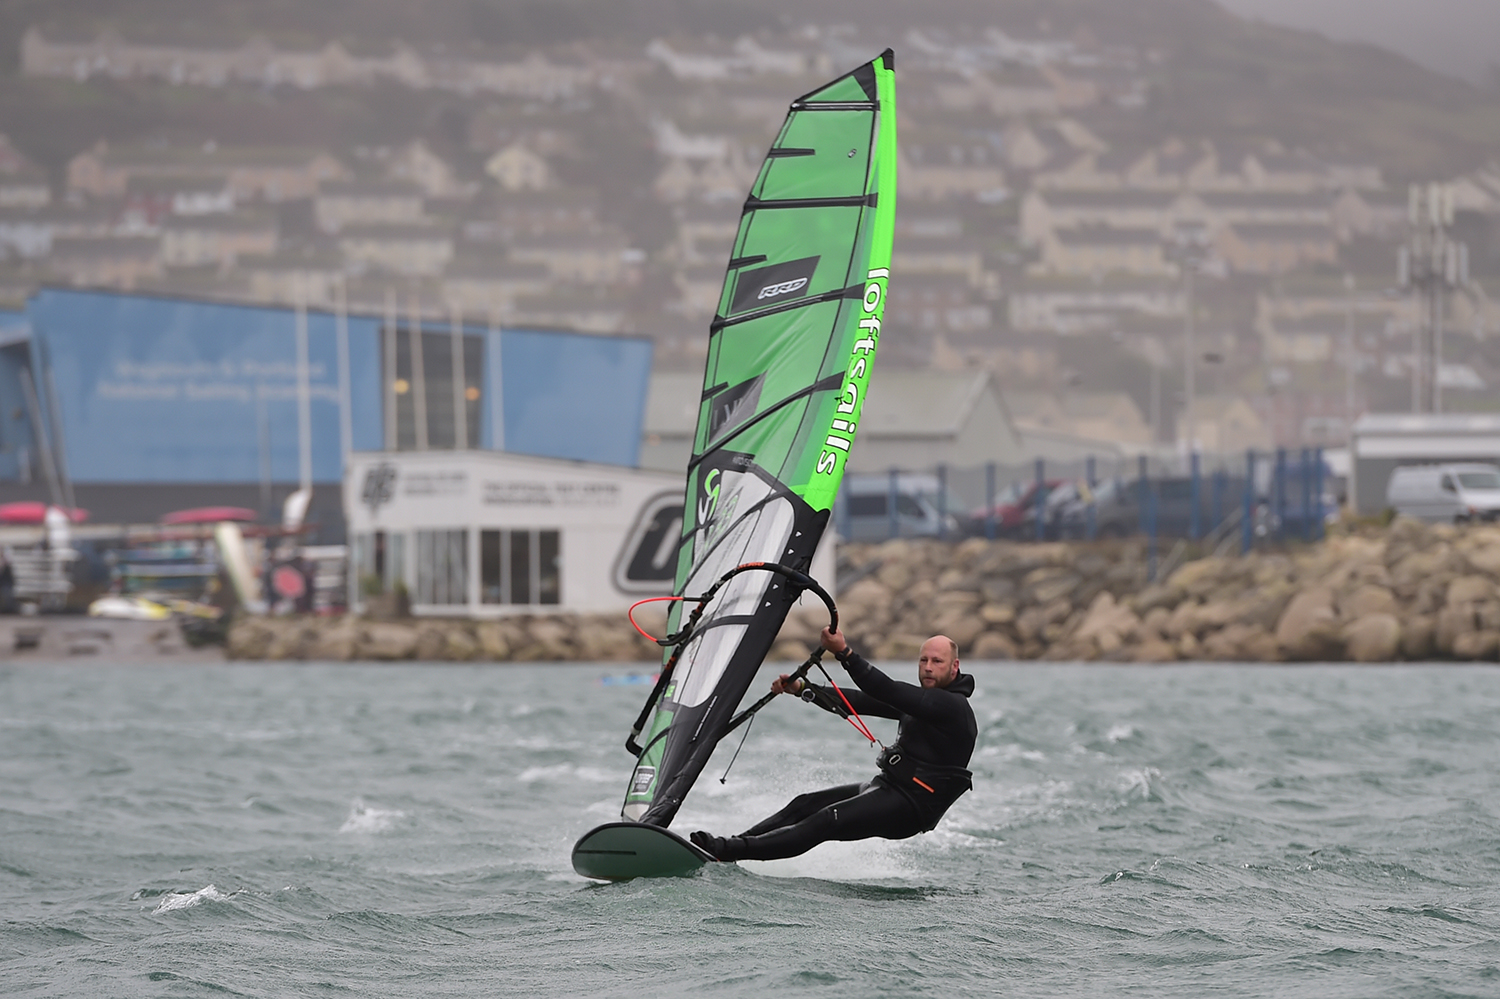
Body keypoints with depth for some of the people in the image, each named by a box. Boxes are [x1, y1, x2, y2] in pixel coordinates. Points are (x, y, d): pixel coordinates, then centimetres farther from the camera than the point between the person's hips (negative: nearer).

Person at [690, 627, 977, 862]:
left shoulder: (952, 706, -13)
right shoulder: (921, 698, 17)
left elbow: (888, 693, -25)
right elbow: (861, 702, 10)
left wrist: (844, 652, -31)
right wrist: (802, 688, -1)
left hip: (911, 809, -10)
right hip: (886, 788, 10)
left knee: (827, 821, -23)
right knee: (805, 805, -2)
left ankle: (732, 850, -31)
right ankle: (729, 846, -8)